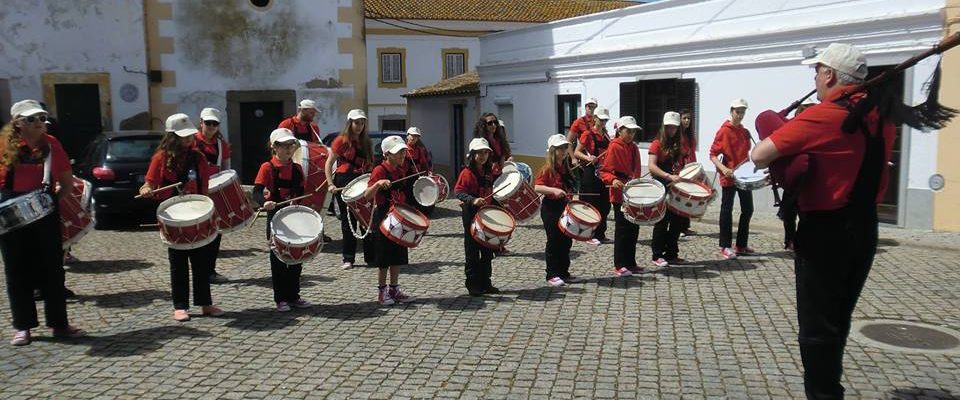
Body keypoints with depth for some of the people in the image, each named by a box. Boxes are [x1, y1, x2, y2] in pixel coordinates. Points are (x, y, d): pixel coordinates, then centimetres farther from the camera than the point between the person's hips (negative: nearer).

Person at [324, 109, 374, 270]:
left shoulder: (365, 142, 13)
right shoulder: (342, 140, -2)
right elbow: (329, 163, -3)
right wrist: (330, 184, -13)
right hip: (344, 182, -4)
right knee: (348, 220, 3)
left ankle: (371, 257, 9)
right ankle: (348, 258, 11)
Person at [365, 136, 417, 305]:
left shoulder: (404, 169, 7)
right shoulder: (380, 170, -14)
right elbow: (367, 195, -22)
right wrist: (378, 183, -37)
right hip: (383, 219, -7)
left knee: (398, 256, 12)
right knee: (385, 257, 1)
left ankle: (394, 289, 23)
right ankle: (382, 291, 14)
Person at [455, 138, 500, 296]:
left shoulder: (489, 172, 10)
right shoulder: (467, 172, -10)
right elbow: (458, 192, -17)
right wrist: (473, 200, -30)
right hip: (471, 214, -7)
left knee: (487, 251, 12)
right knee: (472, 251, 2)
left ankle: (485, 283, 22)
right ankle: (472, 284, 11)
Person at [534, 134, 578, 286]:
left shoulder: (566, 168, 12)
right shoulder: (547, 169, -10)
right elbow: (537, 187, -20)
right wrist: (554, 190, -31)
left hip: (565, 207, 7)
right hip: (551, 208, -7)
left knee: (566, 241, 10)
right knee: (553, 241, -2)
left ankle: (564, 273, 21)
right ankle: (552, 275, 6)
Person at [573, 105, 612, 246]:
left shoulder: (605, 134, 12)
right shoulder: (587, 134, -8)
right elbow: (576, 152, -9)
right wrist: (588, 158, -26)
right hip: (591, 173, -7)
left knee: (605, 205, 10)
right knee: (592, 205, -2)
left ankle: (601, 234, 21)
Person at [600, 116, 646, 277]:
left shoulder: (634, 148, 13)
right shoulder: (614, 147, -9)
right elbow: (604, 170, -11)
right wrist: (612, 180, -27)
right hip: (620, 194, -7)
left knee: (634, 228, 10)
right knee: (622, 229, -3)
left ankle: (631, 263, 19)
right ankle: (619, 265, 5)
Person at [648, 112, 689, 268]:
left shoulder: (679, 144, 13)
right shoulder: (657, 143, -5)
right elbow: (651, 166, -17)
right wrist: (669, 176, -28)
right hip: (661, 186, -6)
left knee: (678, 220, 8)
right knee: (662, 221, -2)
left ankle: (671, 254, 20)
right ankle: (657, 256, 7)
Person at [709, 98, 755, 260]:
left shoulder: (745, 132, 12)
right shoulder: (724, 131, -7)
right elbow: (713, 155, -10)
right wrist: (723, 168, -24)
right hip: (729, 177, -7)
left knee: (748, 209, 10)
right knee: (727, 211, -1)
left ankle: (741, 245, 21)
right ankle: (725, 247, 6)